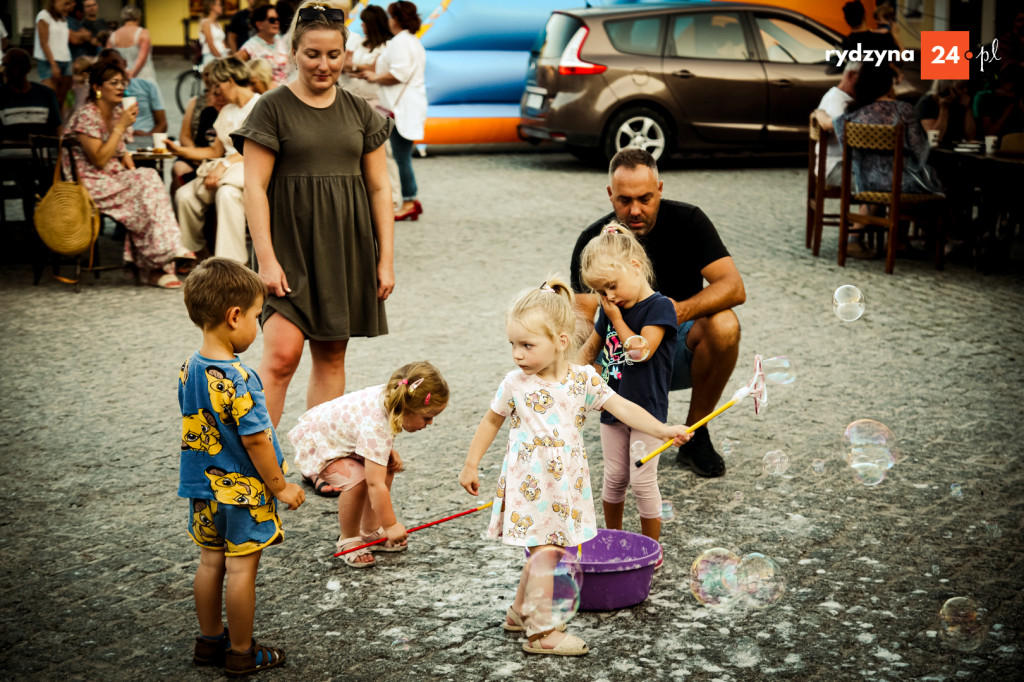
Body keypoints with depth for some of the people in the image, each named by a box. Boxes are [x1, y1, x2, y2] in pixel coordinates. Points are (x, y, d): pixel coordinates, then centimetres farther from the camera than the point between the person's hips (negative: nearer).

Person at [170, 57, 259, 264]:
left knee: (227, 193, -39)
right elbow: (216, 151, 22)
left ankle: (233, 260, -36)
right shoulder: (227, 111, 24)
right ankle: (196, 252, -3)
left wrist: (225, 164, -23)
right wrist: (179, 150, 14)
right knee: (185, 195, -16)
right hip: (226, 169, 8)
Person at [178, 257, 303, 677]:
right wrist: (280, 486, -12)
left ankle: (209, 641, 30)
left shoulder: (189, 369, 0)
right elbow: (254, 440, -23)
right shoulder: (238, 379, -25)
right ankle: (241, 654, 13)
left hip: (205, 487, 8)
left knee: (210, 562, 17)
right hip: (243, 490, -8)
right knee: (242, 568, 3)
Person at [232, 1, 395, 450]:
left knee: (331, 357, 9)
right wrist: (266, 259, -14)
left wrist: (386, 258, 6)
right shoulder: (273, 109, -3)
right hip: (291, 245, -4)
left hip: (346, 247, 4)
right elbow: (255, 188, -7)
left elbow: (379, 188, 11)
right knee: (281, 353, -13)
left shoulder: (358, 111, 10)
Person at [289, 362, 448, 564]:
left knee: (386, 467, 3)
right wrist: (391, 526, -29)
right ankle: (349, 540, -5)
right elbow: (375, 484, -37)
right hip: (315, 442, -9)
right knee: (356, 481, -29)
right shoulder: (377, 427, -39)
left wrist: (389, 452, -4)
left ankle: (370, 532, 17)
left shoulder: (389, 395, -14)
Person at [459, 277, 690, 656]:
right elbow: (491, 422, 8)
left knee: (545, 552, 11)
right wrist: (471, 465, 11)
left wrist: (662, 429, -18)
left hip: (566, 483, 3)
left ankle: (520, 611, 32)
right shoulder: (515, 384, -6)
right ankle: (540, 632, 0)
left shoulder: (584, 379, -5)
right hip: (530, 482, -3)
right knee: (546, 551, -8)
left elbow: (622, 407, -7)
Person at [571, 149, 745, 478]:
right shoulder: (594, 241, -11)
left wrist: (683, 310, -41)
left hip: (680, 349, 0)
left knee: (723, 325, -32)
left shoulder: (687, 220, -12)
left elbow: (734, 287, -22)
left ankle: (695, 435, -10)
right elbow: (584, 314, -17)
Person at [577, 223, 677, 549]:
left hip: (647, 409, -6)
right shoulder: (610, 310, 6)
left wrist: (617, 318, -15)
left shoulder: (659, 307, -14)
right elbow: (591, 347, 20)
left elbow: (641, 350, -24)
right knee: (614, 477, 15)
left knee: (642, 481, -1)